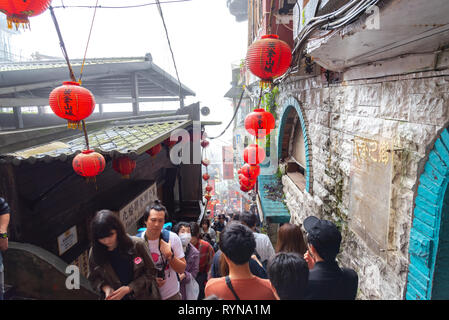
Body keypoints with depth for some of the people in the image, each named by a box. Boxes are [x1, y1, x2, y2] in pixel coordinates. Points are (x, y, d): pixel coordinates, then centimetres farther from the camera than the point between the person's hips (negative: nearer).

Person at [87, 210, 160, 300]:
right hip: (113, 297, 2)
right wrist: (105, 288, -16)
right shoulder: (95, 253, -12)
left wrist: (128, 288, -19)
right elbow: (94, 278, 3)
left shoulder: (137, 245, -19)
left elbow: (150, 272, -10)